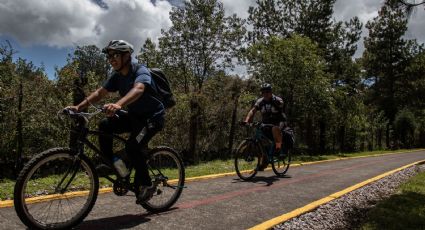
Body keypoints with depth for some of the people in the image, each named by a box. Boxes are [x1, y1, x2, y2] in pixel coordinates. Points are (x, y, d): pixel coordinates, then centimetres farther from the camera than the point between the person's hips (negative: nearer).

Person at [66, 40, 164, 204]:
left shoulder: (141, 71, -20)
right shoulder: (116, 76, 2)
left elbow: (138, 89, -41)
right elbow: (100, 93, -3)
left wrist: (118, 105, -59)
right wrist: (78, 107, -18)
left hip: (152, 116, -7)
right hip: (134, 116, 7)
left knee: (133, 146, -26)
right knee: (105, 125, -13)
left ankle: (146, 185, -8)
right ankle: (109, 164, 1)